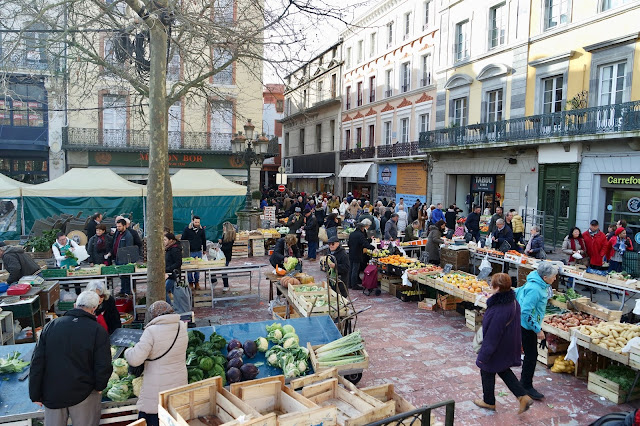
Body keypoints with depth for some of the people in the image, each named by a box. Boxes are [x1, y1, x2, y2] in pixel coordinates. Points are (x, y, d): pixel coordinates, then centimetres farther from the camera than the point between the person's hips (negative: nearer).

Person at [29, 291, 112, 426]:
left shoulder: (51, 326, -1)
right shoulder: (98, 331, -13)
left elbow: (37, 363, 1)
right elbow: (103, 367, -13)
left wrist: (35, 394, 9)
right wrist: (98, 387, 6)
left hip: (52, 394, 3)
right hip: (83, 395, -3)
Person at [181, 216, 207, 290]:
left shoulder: (202, 229, 5)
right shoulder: (187, 229, -4)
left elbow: (204, 240, 15)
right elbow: (183, 239, -1)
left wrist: (204, 249, 16)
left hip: (198, 252, 3)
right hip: (189, 252, -2)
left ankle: (197, 282, 16)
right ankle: (190, 283, 12)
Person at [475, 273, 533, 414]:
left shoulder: (499, 310, -34)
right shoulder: (512, 301, -5)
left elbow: (492, 335, -28)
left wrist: (484, 354, -19)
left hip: (498, 348, -9)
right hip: (509, 346, 9)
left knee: (487, 372, 14)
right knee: (503, 370, 27)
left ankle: (489, 401, 34)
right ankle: (523, 396, 23)